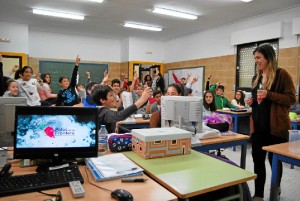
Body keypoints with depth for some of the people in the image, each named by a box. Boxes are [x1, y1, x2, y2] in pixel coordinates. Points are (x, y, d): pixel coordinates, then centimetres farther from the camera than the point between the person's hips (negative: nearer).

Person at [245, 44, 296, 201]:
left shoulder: (282, 74, -9)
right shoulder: (257, 77, 12)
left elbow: (291, 99, -13)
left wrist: (269, 95, -23)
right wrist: (252, 102, 2)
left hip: (276, 126, -6)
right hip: (258, 126, 6)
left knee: (274, 159, 11)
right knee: (258, 159, 6)